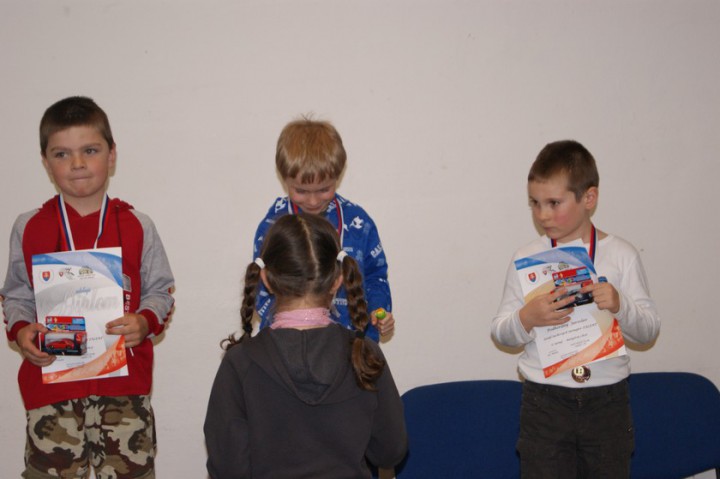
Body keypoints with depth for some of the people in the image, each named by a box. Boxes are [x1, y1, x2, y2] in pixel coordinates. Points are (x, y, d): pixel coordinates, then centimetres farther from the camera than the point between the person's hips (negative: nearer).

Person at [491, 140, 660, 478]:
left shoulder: (621, 255, -2)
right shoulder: (527, 258, -1)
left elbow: (649, 330, 0)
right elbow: (501, 333, 0)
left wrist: (620, 305, -19)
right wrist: (527, 319, -21)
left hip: (608, 399, 1)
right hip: (545, 400, 0)